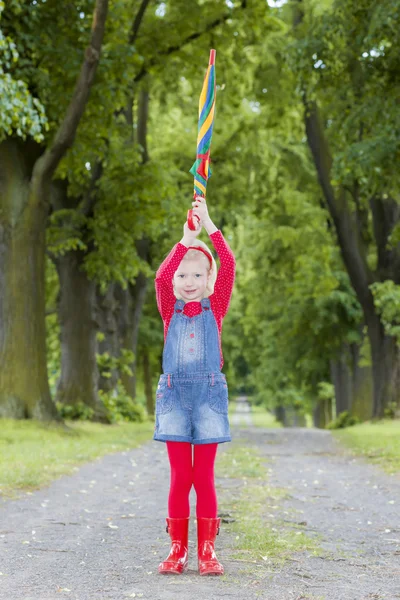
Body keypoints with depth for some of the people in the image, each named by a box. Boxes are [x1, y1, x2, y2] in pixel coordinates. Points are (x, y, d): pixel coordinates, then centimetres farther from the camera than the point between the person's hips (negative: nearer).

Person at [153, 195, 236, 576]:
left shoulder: (215, 308, 6)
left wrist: (208, 224, -9)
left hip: (208, 393, 0)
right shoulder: (170, 310, 7)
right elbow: (160, 278, -13)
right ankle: (177, 549, 7)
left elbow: (228, 266, -7)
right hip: (174, 393, 1)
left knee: (203, 478, 1)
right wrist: (186, 239, -15)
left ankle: (207, 550, 6)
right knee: (179, 477, 1)